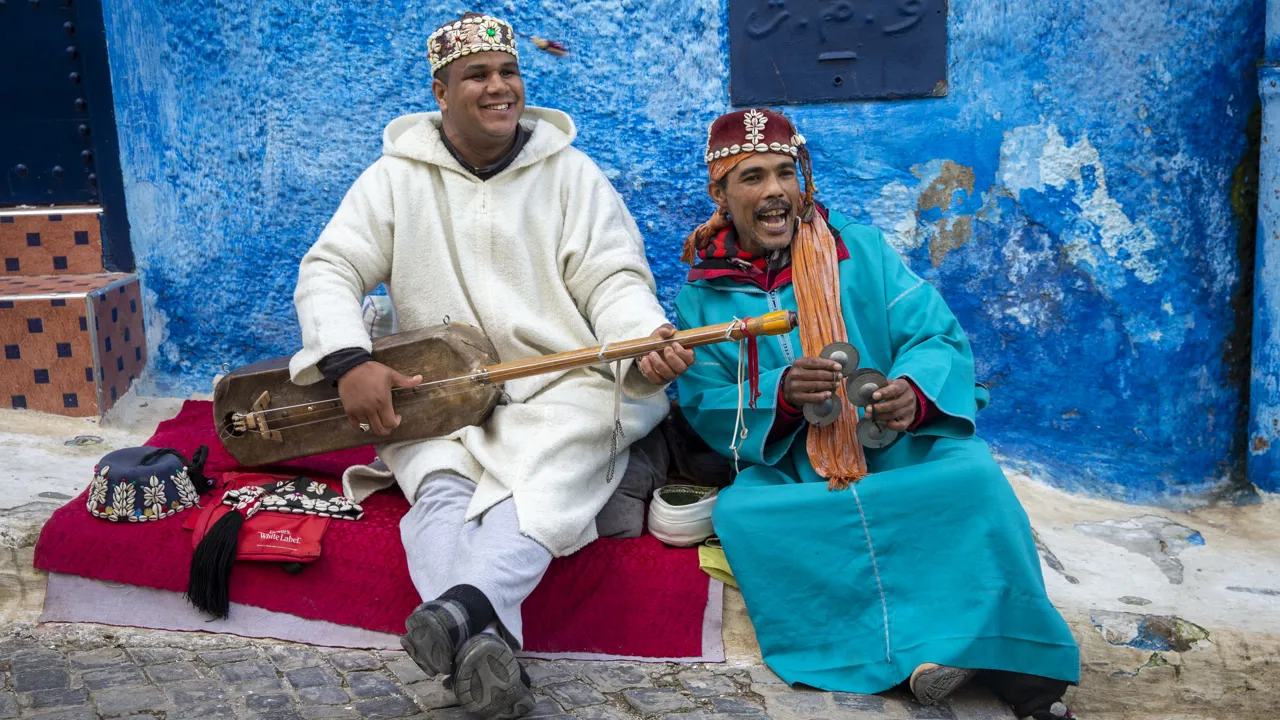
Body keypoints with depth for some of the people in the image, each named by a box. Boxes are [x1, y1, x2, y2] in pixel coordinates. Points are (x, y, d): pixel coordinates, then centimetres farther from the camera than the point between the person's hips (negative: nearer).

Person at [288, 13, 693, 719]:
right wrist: (349, 362, -17)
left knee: (540, 487, -32)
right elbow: (328, 268, 3)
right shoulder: (396, 175, 8)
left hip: (559, 385, 0)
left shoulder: (570, 171, 7)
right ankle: (484, 645, -50)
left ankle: (458, 609, -53)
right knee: (442, 493, -30)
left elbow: (614, 278, 0)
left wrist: (646, 340, -24)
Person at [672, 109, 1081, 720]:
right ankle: (921, 651, -33)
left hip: (901, 449, 0)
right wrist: (780, 394, -22)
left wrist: (913, 390, -24)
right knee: (740, 512, -31)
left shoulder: (862, 251, 8)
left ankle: (1012, 663, -21)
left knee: (972, 473, -30)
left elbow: (942, 341, 0)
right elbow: (705, 408, -1)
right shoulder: (701, 295, 8)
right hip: (787, 475, 0)